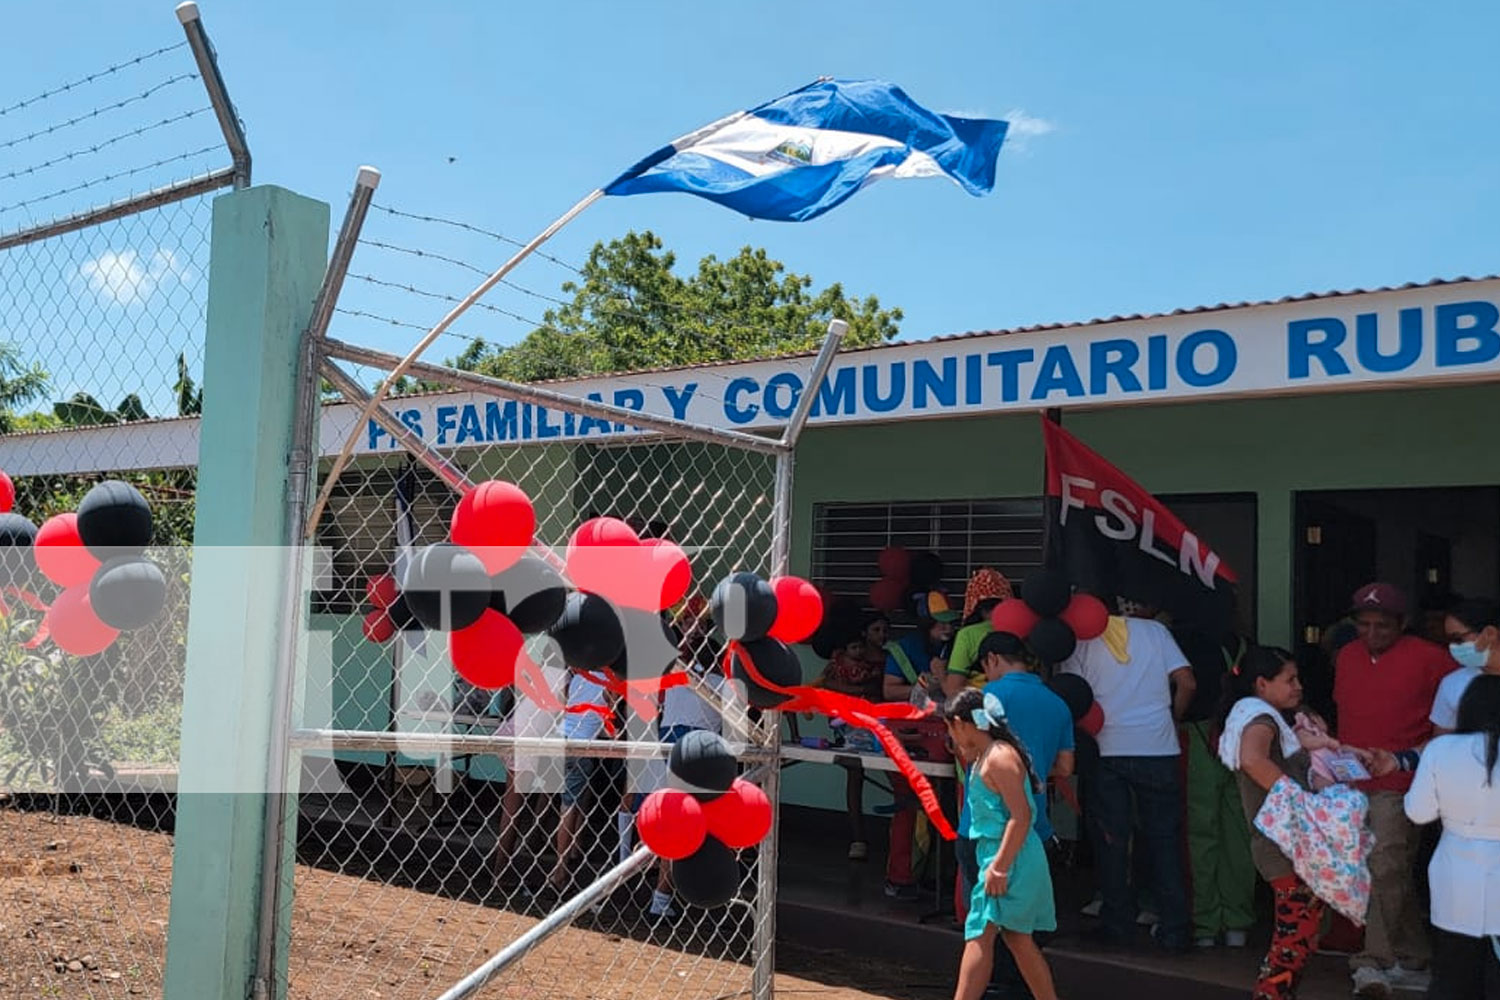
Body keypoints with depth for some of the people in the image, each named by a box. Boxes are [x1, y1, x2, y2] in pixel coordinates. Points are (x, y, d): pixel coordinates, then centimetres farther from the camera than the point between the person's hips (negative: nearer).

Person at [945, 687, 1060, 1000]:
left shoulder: (999, 757, -18)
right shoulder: (986, 756, 12)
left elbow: (1021, 816, -22)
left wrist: (999, 866, -26)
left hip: (1010, 859, -11)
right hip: (1004, 858, 11)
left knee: (979, 936, -11)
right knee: (1018, 939, 17)